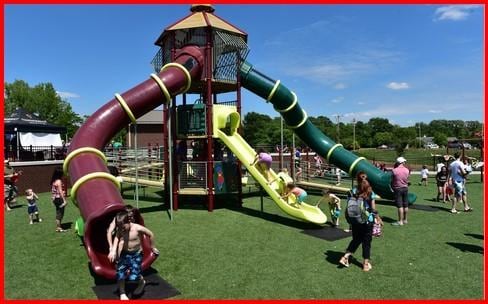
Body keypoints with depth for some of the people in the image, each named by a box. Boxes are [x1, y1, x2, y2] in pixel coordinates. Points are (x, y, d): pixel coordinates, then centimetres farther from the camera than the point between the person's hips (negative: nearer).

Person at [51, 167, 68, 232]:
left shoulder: (54, 181, 10)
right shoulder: (59, 181, -16)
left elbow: (53, 190, 12)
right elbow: (60, 191, -19)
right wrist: (64, 200, -18)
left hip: (55, 199, 9)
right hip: (60, 199, -9)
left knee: (58, 213, 15)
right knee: (60, 213, 0)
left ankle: (58, 227, 22)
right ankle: (58, 228, 7)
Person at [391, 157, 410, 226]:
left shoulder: (394, 170, -13)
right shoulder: (407, 170, -2)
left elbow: (392, 180, -4)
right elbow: (407, 179, 6)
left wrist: (392, 187, 11)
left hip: (398, 189, -4)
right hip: (405, 188, 4)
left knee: (400, 206, -3)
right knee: (405, 205, 13)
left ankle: (400, 221, 1)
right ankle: (405, 220, 24)